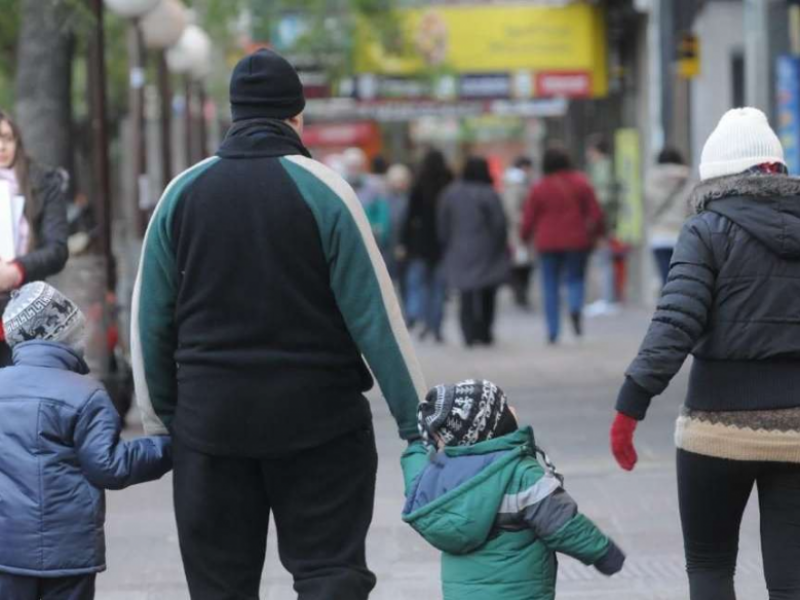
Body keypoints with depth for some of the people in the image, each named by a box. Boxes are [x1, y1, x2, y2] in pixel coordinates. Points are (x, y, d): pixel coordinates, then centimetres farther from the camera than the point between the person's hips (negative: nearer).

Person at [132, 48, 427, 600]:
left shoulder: (184, 192, 3)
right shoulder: (323, 190, -6)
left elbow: (150, 320, 6)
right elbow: (375, 313, -8)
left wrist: (160, 417, 16)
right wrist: (417, 419, -4)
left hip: (210, 422, 2)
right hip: (317, 419, -2)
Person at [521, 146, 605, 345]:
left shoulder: (539, 189, -3)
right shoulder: (580, 183, -1)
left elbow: (528, 219, 1)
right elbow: (595, 212, -1)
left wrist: (525, 238, 17)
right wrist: (597, 234, 12)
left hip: (548, 243, 0)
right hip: (577, 241, 0)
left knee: (551, 286, 5)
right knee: (576, 278, 13)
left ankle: (553, 331, 0)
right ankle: (575, 308, -19)